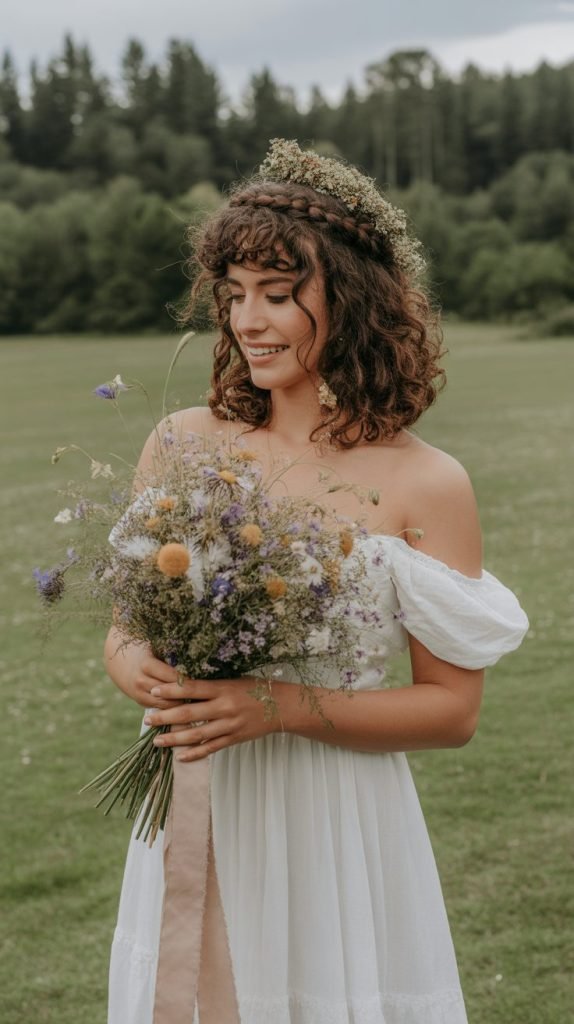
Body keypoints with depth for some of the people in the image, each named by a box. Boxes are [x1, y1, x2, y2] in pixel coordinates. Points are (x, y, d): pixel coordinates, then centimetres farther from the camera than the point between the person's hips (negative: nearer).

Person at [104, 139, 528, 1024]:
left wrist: (280, 707, -19)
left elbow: (453, 708, -8)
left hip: (339, 826, -2)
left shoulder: (426, 484, -9)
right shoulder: (182, 444, -1)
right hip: (195, 816, 3)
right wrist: (133, 664, -15)